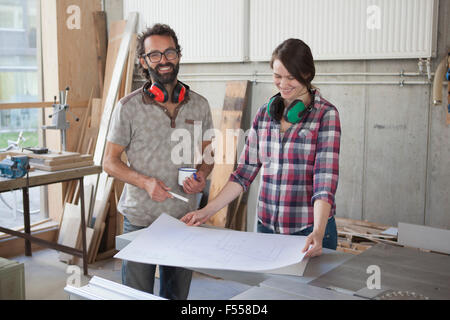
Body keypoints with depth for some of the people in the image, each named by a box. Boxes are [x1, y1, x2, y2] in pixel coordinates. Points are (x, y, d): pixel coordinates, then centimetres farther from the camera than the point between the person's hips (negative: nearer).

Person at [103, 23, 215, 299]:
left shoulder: (199, 105, 3)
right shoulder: (129, 107, -6)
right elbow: (110, 162, -2)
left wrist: (202, 176, -9)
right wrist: (145, 182, -18)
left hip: (184, 218, 3)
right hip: (140, 220, -3)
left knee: (178, 295, 16)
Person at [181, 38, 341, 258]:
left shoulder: (326, 114, -7)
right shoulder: (264, 113, 6)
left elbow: (325, 180, -17)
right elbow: (245, 171, 6)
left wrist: (318, 231, -30)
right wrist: (207, 211, 0)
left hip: (309, 232, -4)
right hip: (266, 226, 4)